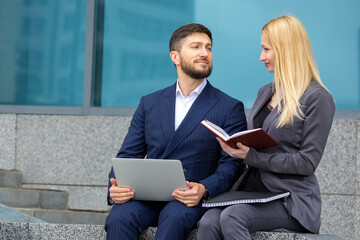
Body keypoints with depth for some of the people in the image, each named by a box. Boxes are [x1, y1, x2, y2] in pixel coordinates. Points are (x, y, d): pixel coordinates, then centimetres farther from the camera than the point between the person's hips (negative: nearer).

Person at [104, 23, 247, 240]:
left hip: (191, 200, -2)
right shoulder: (150, 104, 19)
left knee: (174, 217, -37)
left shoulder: (230, 108, 9)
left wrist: (203, 189, -20)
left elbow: (231, 165, 1)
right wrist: (116, 187, -8)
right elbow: (128, 155, 14)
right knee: (119, 218, -30)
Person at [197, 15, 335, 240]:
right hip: (253, 191, 6)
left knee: (232, 217, -33)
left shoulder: (318, 99, -6)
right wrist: (235, 146, 0)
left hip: (291, 199, -6)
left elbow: (307, 162, -11)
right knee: (208, 222, -24)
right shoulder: (265, 92, 19)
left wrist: (252, 156, -16)